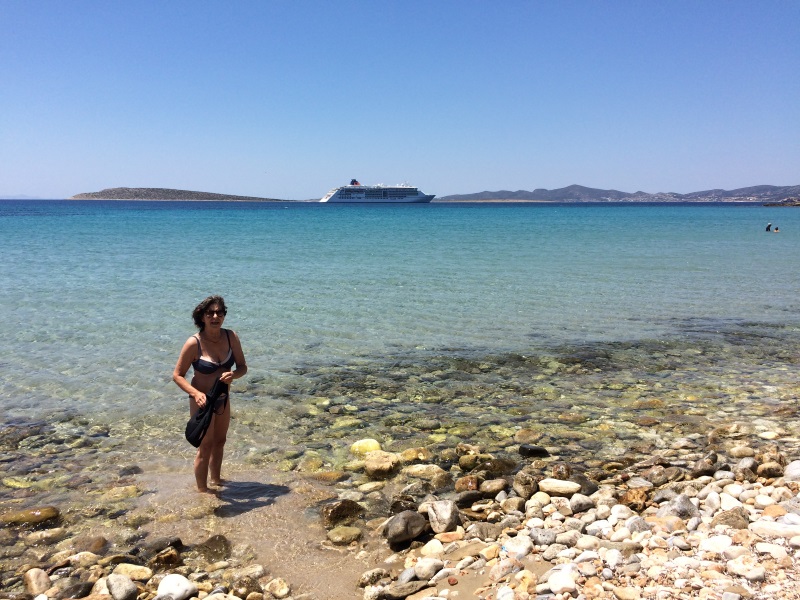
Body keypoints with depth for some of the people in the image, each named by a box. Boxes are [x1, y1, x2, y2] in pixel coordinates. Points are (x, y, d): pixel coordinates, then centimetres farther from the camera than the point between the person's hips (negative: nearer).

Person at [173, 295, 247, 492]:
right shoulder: (194, 343, -23)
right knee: (206, 447, 3)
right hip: (202, 401, -5)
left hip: (223, 398, 6)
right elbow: (177, 375, -17)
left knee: (220, 441, 22)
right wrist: (195, 393, -32)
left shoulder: (231, 337, -11)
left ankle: (216, 480, 44)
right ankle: (202, 491, 20)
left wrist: (233, 375, -27)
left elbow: (243, 367, -4)